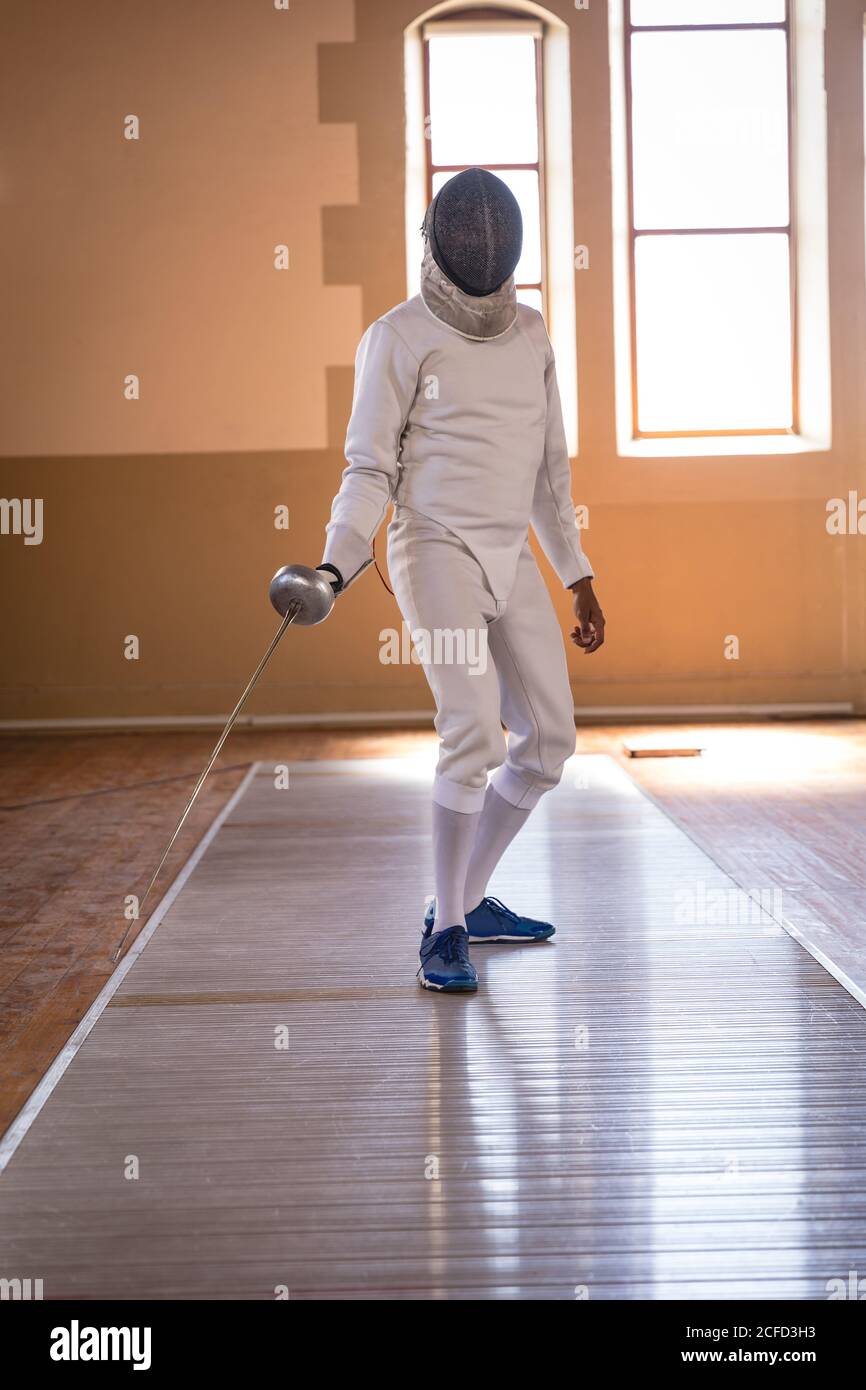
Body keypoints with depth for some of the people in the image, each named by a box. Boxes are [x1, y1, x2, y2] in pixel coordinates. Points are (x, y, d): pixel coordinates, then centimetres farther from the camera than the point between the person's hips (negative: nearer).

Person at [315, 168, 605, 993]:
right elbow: (370, 469, -8)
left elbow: (548, 465, 16)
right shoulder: (397, 338, -7)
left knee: (548, 742, 7)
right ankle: (445, 933, -3)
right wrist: (334, 566, -25)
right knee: (475, 742, -17)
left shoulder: (529, 331, 11)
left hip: (512, 560, 7)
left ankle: (468, 900, 24)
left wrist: (578, 577, 15)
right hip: (436, 553, -7)